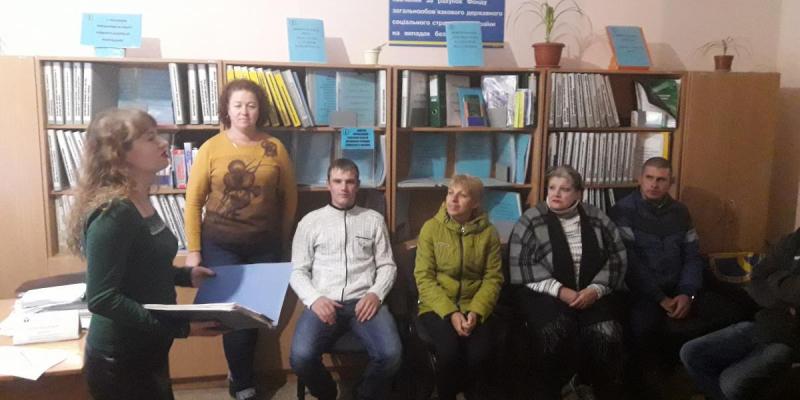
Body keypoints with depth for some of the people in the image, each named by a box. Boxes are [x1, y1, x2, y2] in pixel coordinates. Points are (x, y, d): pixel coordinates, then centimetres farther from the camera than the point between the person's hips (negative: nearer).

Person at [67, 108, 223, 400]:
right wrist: (180, 327, -29)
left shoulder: (140, 203, 3)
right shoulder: (113, 213, -24)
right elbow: (102, 299, -28)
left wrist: (186, 276, 3)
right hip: (120, 361, -9)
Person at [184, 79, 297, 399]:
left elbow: (289, 196, 6)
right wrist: (194, 250, -5)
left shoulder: (275, 148, 0)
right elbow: (193, 201, -3)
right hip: (221, 246, -1)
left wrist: (284, 241, 8)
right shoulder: (210, 148, -4)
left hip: (265, 246, 2)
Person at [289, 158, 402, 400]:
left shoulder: (374, 219, 14)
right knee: (301, 357, -28)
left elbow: (387, 265, 11)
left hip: (363, 302, 1)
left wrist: (375, 293, -9)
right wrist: (314, 299, -10)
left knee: (390, 354, -27)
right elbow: (298, 271, 9)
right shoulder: (310, 221, 12)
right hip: (324, 303, 0)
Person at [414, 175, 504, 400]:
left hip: (474, 307, 1)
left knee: (479, 354, -24)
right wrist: (450, 312, -18)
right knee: (449, 351, -27)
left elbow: (493, 278, 0)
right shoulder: (431, 228, -3)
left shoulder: (488, 232, 1)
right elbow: (424, 277, -6)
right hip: (437, 307, -1)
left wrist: (476, 312, -17)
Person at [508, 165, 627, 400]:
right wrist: (559, 290, -15)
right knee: (554, 334, -30)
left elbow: (617, 259, 6)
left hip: (592, 293, 3)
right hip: (546, 293, -2)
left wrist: (596, 289, -10)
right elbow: (521, 266, -7)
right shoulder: (531, 221, 0)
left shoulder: (597, 219, 9)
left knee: (607, 334, -24)